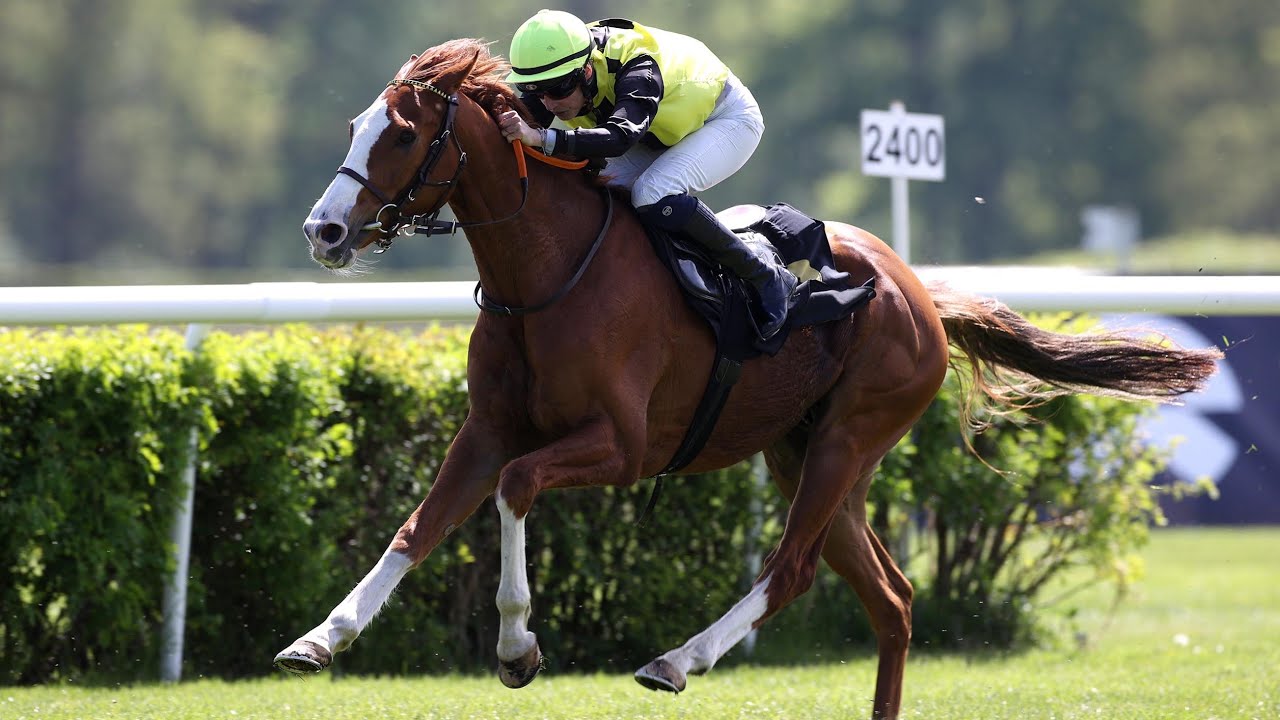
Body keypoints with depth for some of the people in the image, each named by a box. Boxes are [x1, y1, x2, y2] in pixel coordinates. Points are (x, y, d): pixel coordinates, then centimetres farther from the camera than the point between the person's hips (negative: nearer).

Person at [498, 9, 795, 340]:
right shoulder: (555, 74, -22)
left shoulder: (638, 71, -42)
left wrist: (541, 138, -72)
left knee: (653, 195, -32)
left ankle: (765, 278, -21)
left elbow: (621, 137, -59)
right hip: (660, 135, 8)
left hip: (728, 118, -8)